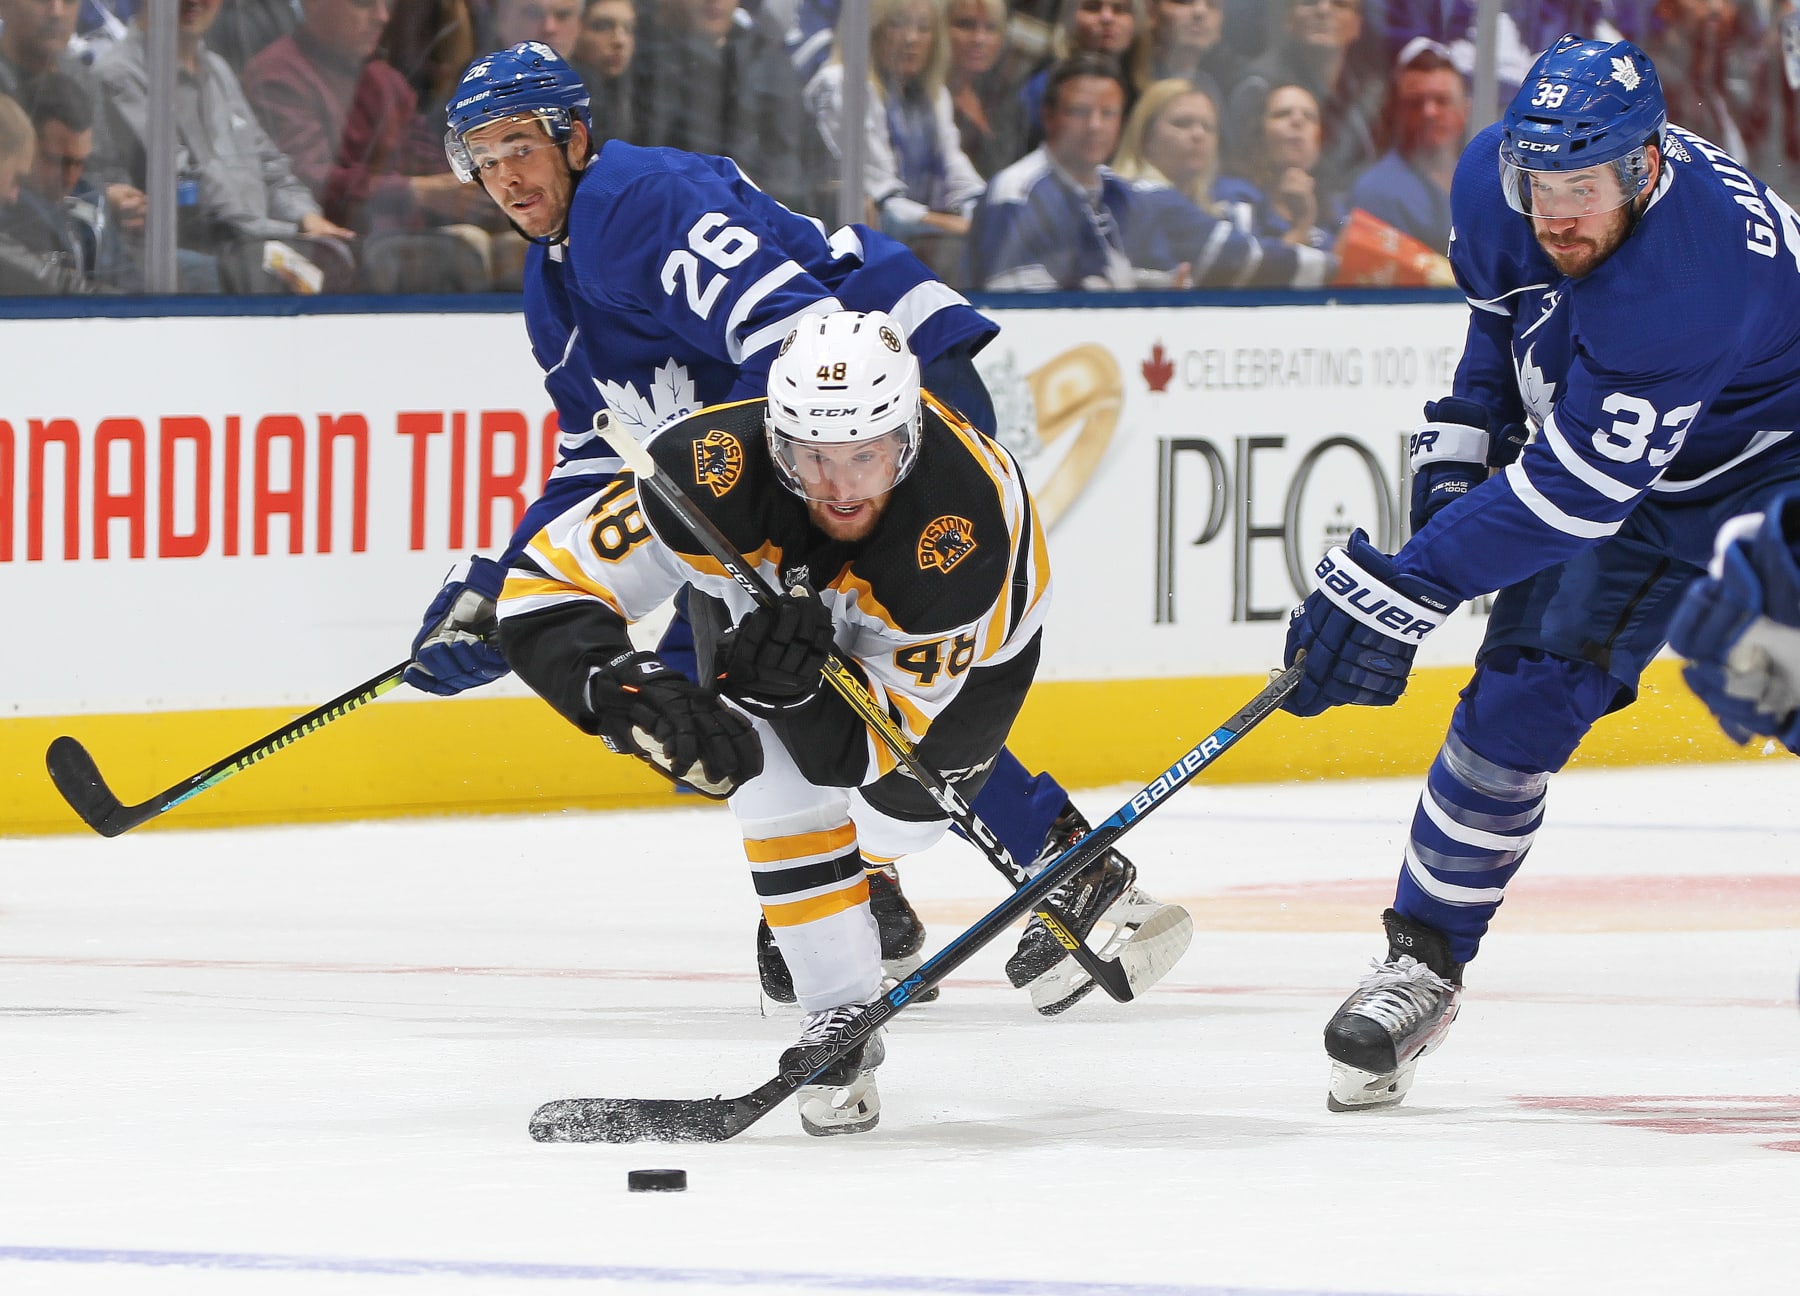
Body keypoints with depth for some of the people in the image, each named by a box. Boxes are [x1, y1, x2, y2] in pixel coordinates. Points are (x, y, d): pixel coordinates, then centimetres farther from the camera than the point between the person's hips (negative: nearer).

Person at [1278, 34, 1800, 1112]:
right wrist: (1461, 439, 4)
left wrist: (1408, 586, -37)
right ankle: (1423, 962, 9)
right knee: (1519, 706, -3)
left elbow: (1573, 495, -39)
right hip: (1609, 459, 6)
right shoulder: (1497, 180, -18)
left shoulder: (1687, 278, -41)